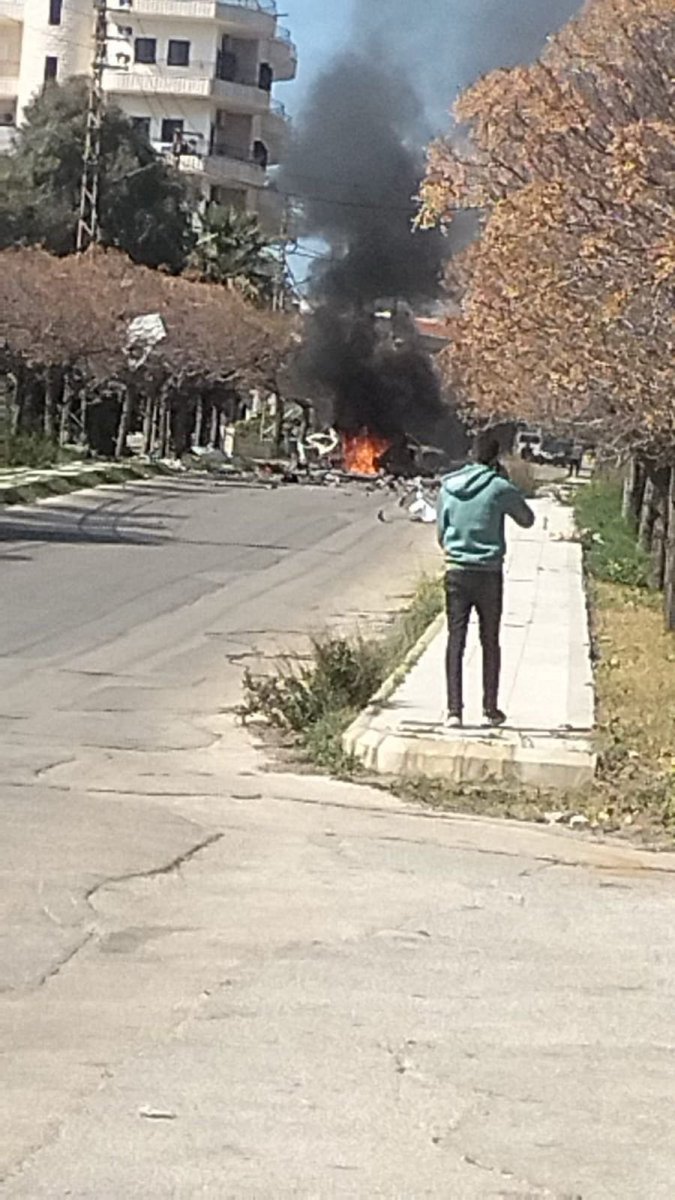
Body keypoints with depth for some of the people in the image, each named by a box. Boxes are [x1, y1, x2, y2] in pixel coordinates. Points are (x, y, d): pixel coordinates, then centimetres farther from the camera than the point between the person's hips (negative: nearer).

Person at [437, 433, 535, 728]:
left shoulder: (448, 487, 1)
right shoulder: (500, 488, -9)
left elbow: (441, 534, 10)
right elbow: (527, 520, 8)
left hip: (456, 573, 2)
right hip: (489, 574, -2)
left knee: (455, 642, 4)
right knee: (490, 642, 11)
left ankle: (454, 710, -4)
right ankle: (491, 709, 15)